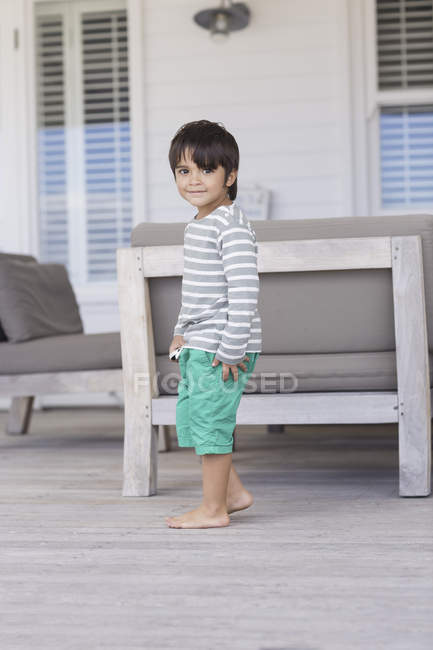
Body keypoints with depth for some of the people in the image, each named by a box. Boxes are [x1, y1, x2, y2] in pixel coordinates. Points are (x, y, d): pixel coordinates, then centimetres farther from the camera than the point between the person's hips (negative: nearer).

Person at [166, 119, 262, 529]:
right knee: (188, 418, 16)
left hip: (222, 348, -10)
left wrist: (230, 349, -23)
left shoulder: (231, 227, -17)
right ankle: (233, 491, 27)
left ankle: (213, 508, 9)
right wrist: (182, 332, 21)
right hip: (197, 345, 10)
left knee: (210, 420, -3)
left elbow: (244, 293, -22)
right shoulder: (197, 226, 14)